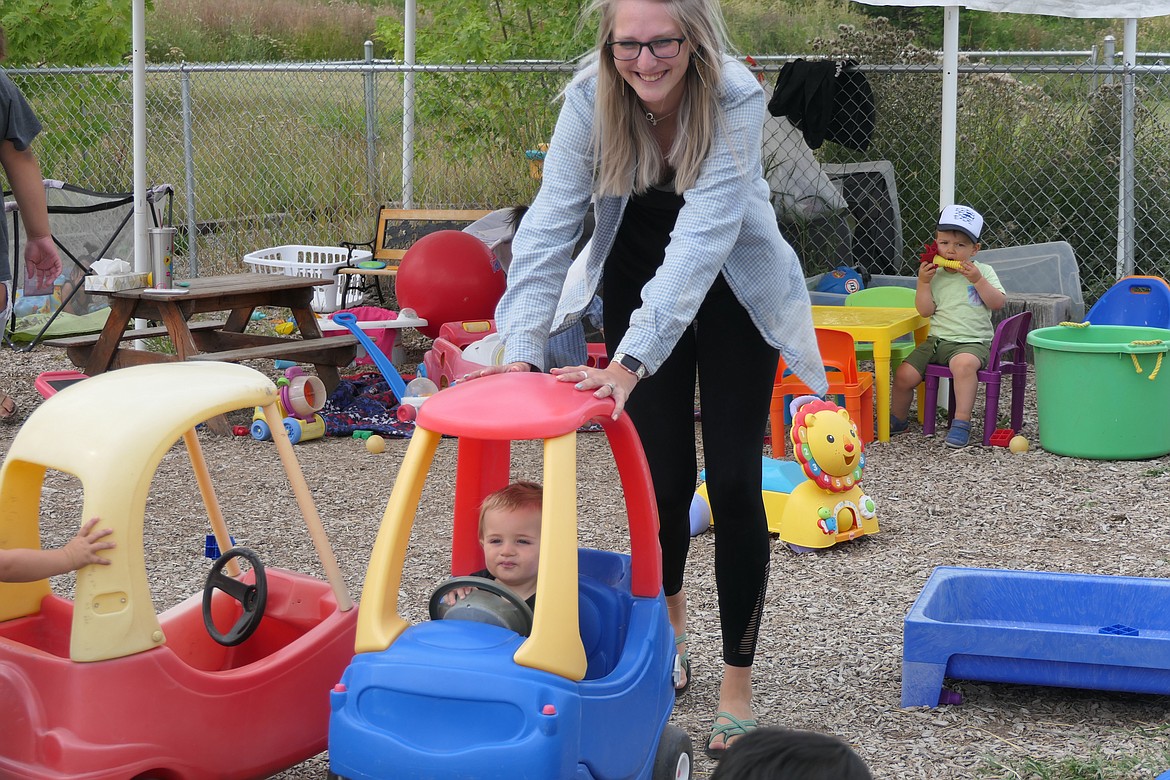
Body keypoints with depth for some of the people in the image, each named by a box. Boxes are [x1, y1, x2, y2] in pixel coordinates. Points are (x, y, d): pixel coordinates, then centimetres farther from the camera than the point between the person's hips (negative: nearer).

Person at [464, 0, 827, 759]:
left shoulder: (735, 98, -30)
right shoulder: (591, 99, -22)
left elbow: (702, 236, -38)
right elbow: (550, 227, -26)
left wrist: (630, 363, -47)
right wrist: (522, 350, -38)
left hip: (732, 290, -2)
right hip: (637, 281, 2)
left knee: (734, 482, -6)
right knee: (663, 473, 3)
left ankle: (738, 685, 5)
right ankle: (669, 620, 33)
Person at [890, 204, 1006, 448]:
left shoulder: (983, 272, 3)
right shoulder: (934, 276, 8)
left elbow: (998, 303, -6)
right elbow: (925, 311, 2)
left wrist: (978, 280, -16)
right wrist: (923, 283, -9)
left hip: (972, 342, -4)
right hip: (937, 340, 4)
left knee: (964, 363, -38)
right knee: (904, 373, -9)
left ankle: (961, 422, -31)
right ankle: (897, 419, 16)